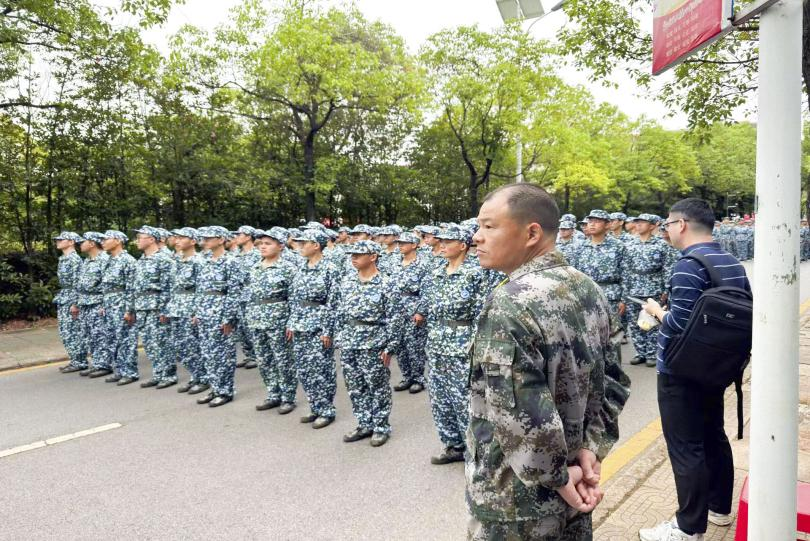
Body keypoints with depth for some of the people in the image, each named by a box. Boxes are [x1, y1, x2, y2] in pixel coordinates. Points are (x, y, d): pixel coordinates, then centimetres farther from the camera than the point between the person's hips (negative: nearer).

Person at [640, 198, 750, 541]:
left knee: (686, 449, 1)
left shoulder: (689, 265, -21)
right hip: (716, 367, 9)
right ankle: (720, 508, 37)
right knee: (713, 437, 21)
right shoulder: (734, 263, 7)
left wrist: (656, 310, -7)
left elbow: (678, 324, -26)